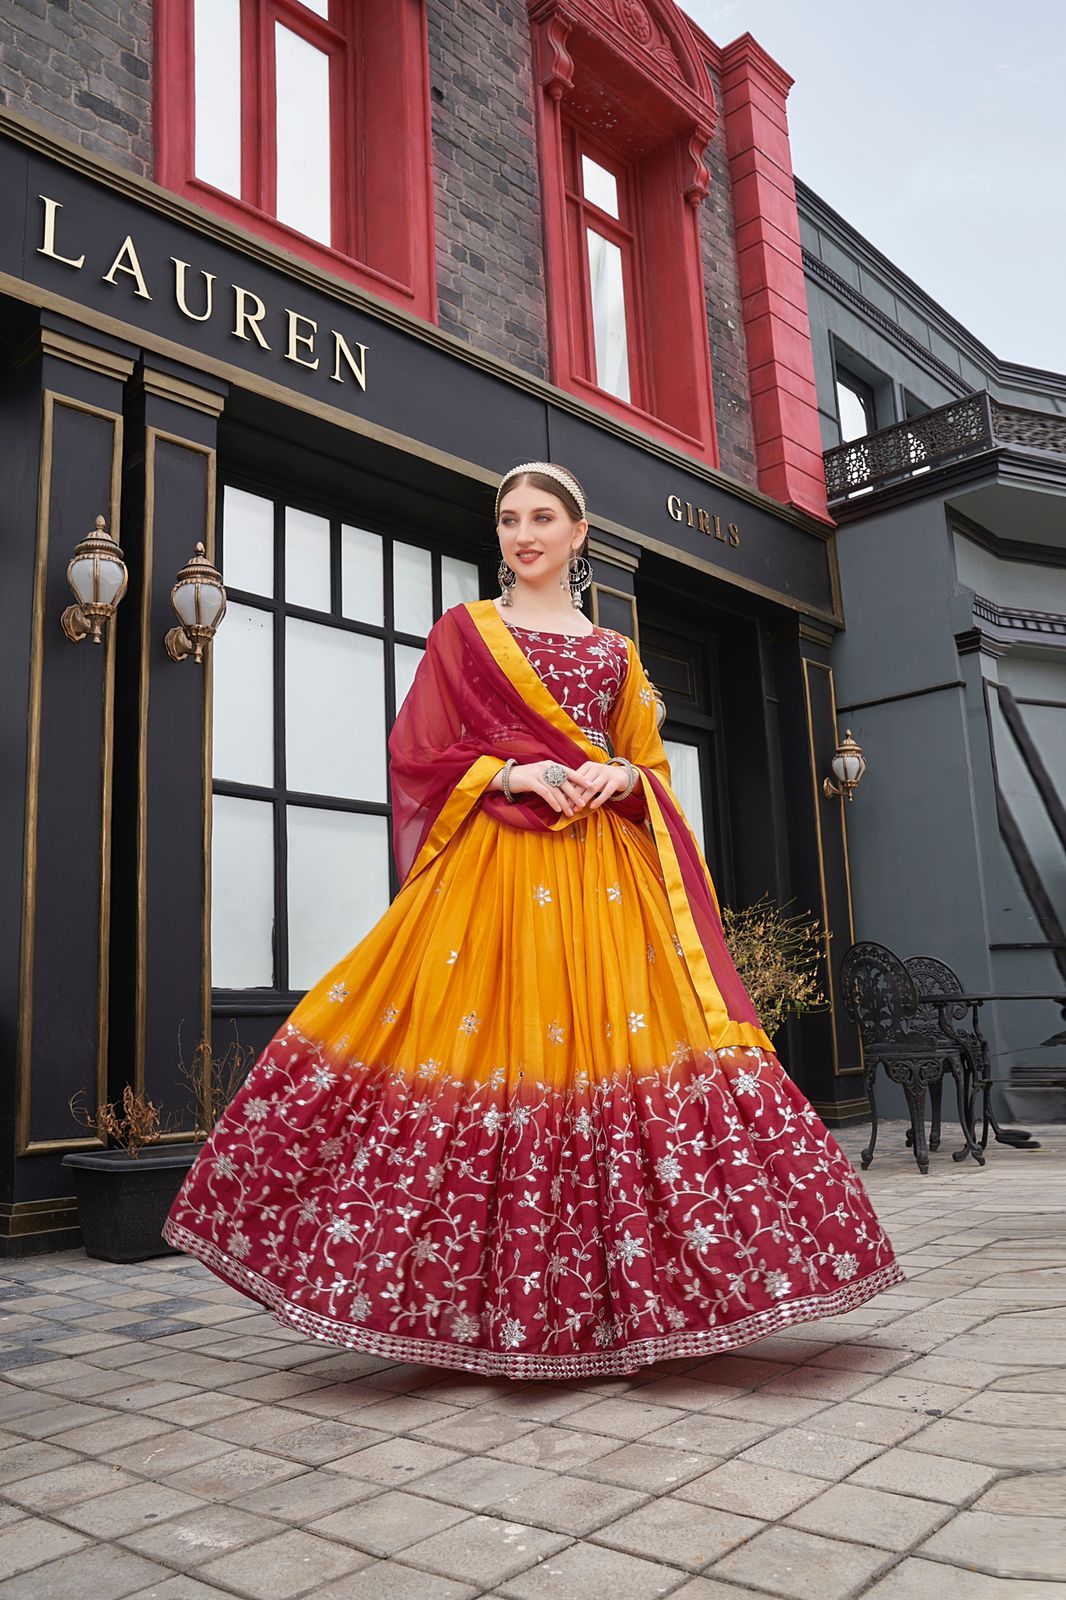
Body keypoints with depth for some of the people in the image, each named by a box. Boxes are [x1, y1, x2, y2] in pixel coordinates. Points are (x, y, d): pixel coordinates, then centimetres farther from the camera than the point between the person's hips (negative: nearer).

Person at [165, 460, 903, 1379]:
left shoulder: (615, 652, 19)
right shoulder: (462, 631, 12)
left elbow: (651, 765, 17)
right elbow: (417, 755, 4)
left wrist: (617, 777, -6)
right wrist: (513, 774, -11)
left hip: (606, 878, 3)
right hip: (492, 868, -2)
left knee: (614, 1043, -5)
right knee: (488, 1043, -7)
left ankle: (609, 1307, 7)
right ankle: (485, 1304, 7)